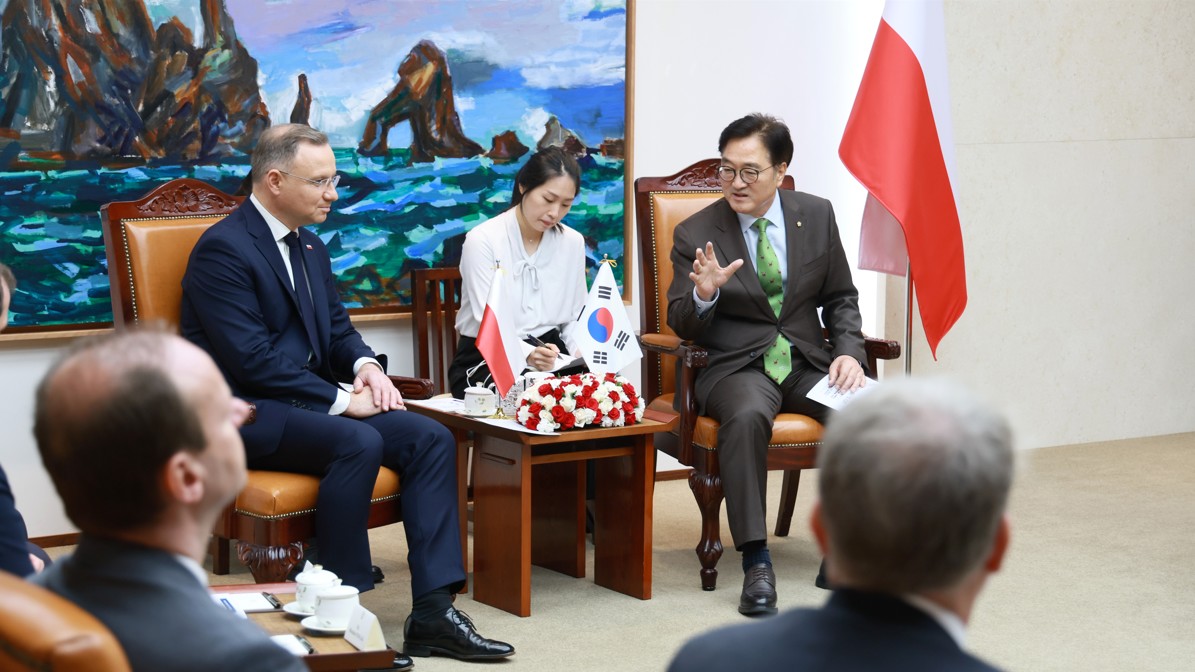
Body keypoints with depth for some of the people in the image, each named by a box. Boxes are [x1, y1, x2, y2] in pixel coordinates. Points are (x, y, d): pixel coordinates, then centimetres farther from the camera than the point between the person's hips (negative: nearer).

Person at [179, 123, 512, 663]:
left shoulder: (311, 248, 15)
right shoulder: (223, 249, -14)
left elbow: (337, 328, 21)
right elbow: (252, 360, -21)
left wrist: (365, 365, -3)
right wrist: (339, 400, -20)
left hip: (306, 400, 9)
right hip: (244, 411, -9)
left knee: (431, 438, -10)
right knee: (359, 443, -33)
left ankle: (433, 613, -13)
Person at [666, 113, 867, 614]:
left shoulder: (816, 216, 6)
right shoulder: (695, 235, -2)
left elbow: (841, 299, 15)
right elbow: (682, 327, -1)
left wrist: (848, 353, -3)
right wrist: (703, 293, -23)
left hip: (807, 362, 3)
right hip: (736, 367, -3)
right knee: (748, 416, -38)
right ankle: (756, 562, -33)